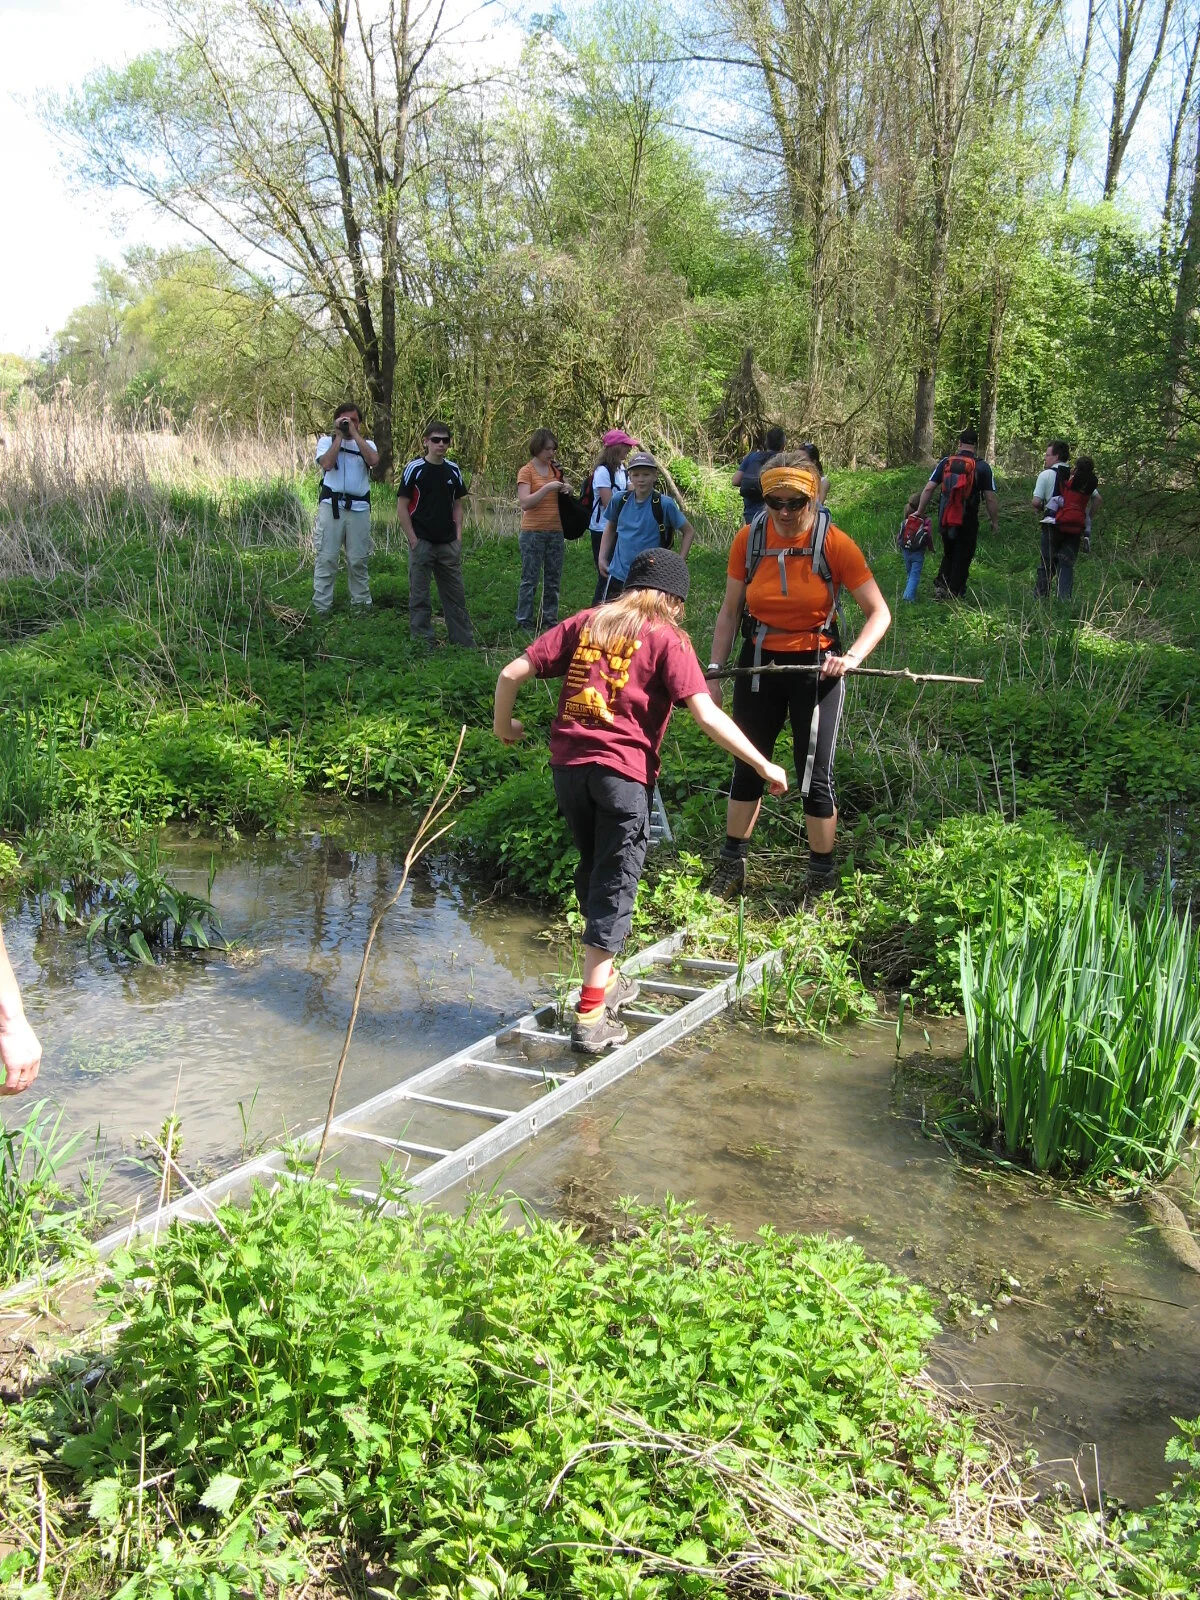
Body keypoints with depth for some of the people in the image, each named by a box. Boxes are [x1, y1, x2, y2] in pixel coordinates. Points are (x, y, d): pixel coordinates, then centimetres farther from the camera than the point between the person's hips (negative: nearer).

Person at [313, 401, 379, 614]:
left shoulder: (367, 444, 15)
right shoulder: (326, 440, 11)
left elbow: (374, 460, -8)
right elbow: (326, 463, -9)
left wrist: (354, 434, -5)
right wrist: (339, 435, -4)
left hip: (359, 508, 2)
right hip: (331, 505, -2)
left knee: (358, 559, 6)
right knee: (326, 558, -4)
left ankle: (361, 602, 16)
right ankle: (321, 606, -3)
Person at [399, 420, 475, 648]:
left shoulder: (453, 470, 8)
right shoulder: (414, 469, -6)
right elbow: (402, 506, -6)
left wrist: (458, 536, 4)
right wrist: (413, 540, -10)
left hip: (448, 544, 4)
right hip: (422, 542, -4)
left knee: (456, 594, 10)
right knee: (420, 597, 2)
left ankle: (465, 642, 17)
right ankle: (423, 643, 10)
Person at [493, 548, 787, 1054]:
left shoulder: (585, 622, 15)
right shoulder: (667, 638, 3)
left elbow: (512, 673, 10)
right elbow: (707, 715, -9)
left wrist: (504, 726, 27)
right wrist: (764, 766, -5)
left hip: (568, 762, 5)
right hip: (623, 770, -5)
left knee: (592, 870, 22)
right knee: (614, 884, 1)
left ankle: (603, 980, 36)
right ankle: (590, 1017, -2)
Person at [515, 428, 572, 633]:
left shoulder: (555, 469, 11)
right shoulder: (526, 471, -5)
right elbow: (524, 502, -15)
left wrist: (566, 490, 0)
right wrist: (547, 488, -20)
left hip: (555, 531, 6)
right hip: (533, 532, -6)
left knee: (554, 579, 10)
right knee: (530, 579, -3)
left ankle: (550, 619, 19)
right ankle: (524, 622, 3)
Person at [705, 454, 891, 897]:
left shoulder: (835, 544, -13)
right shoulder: (749, 539, -5)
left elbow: (879, 613, -9)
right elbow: (730, 611, 4)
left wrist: (853, 657, -25)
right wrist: (714, 671, -2)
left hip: (815, 667, -3)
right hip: (759, 664, 3)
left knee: (815, 777, 2)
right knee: (747, 768, 13)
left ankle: (821, 882, 19)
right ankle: (731, 868, 28)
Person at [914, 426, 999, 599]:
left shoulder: (945, 462, -1)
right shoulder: (982, 467, -7)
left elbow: (928, 489, -3)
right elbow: (990, 498, -7)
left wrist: (920, 511, 7)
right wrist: (995, 521, 3)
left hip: (945, 520, 3)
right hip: (968, 522, -3)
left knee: (948, 555, 21)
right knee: (962, 559, 9)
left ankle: (940, 585, 7)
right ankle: (954, 594, 9)